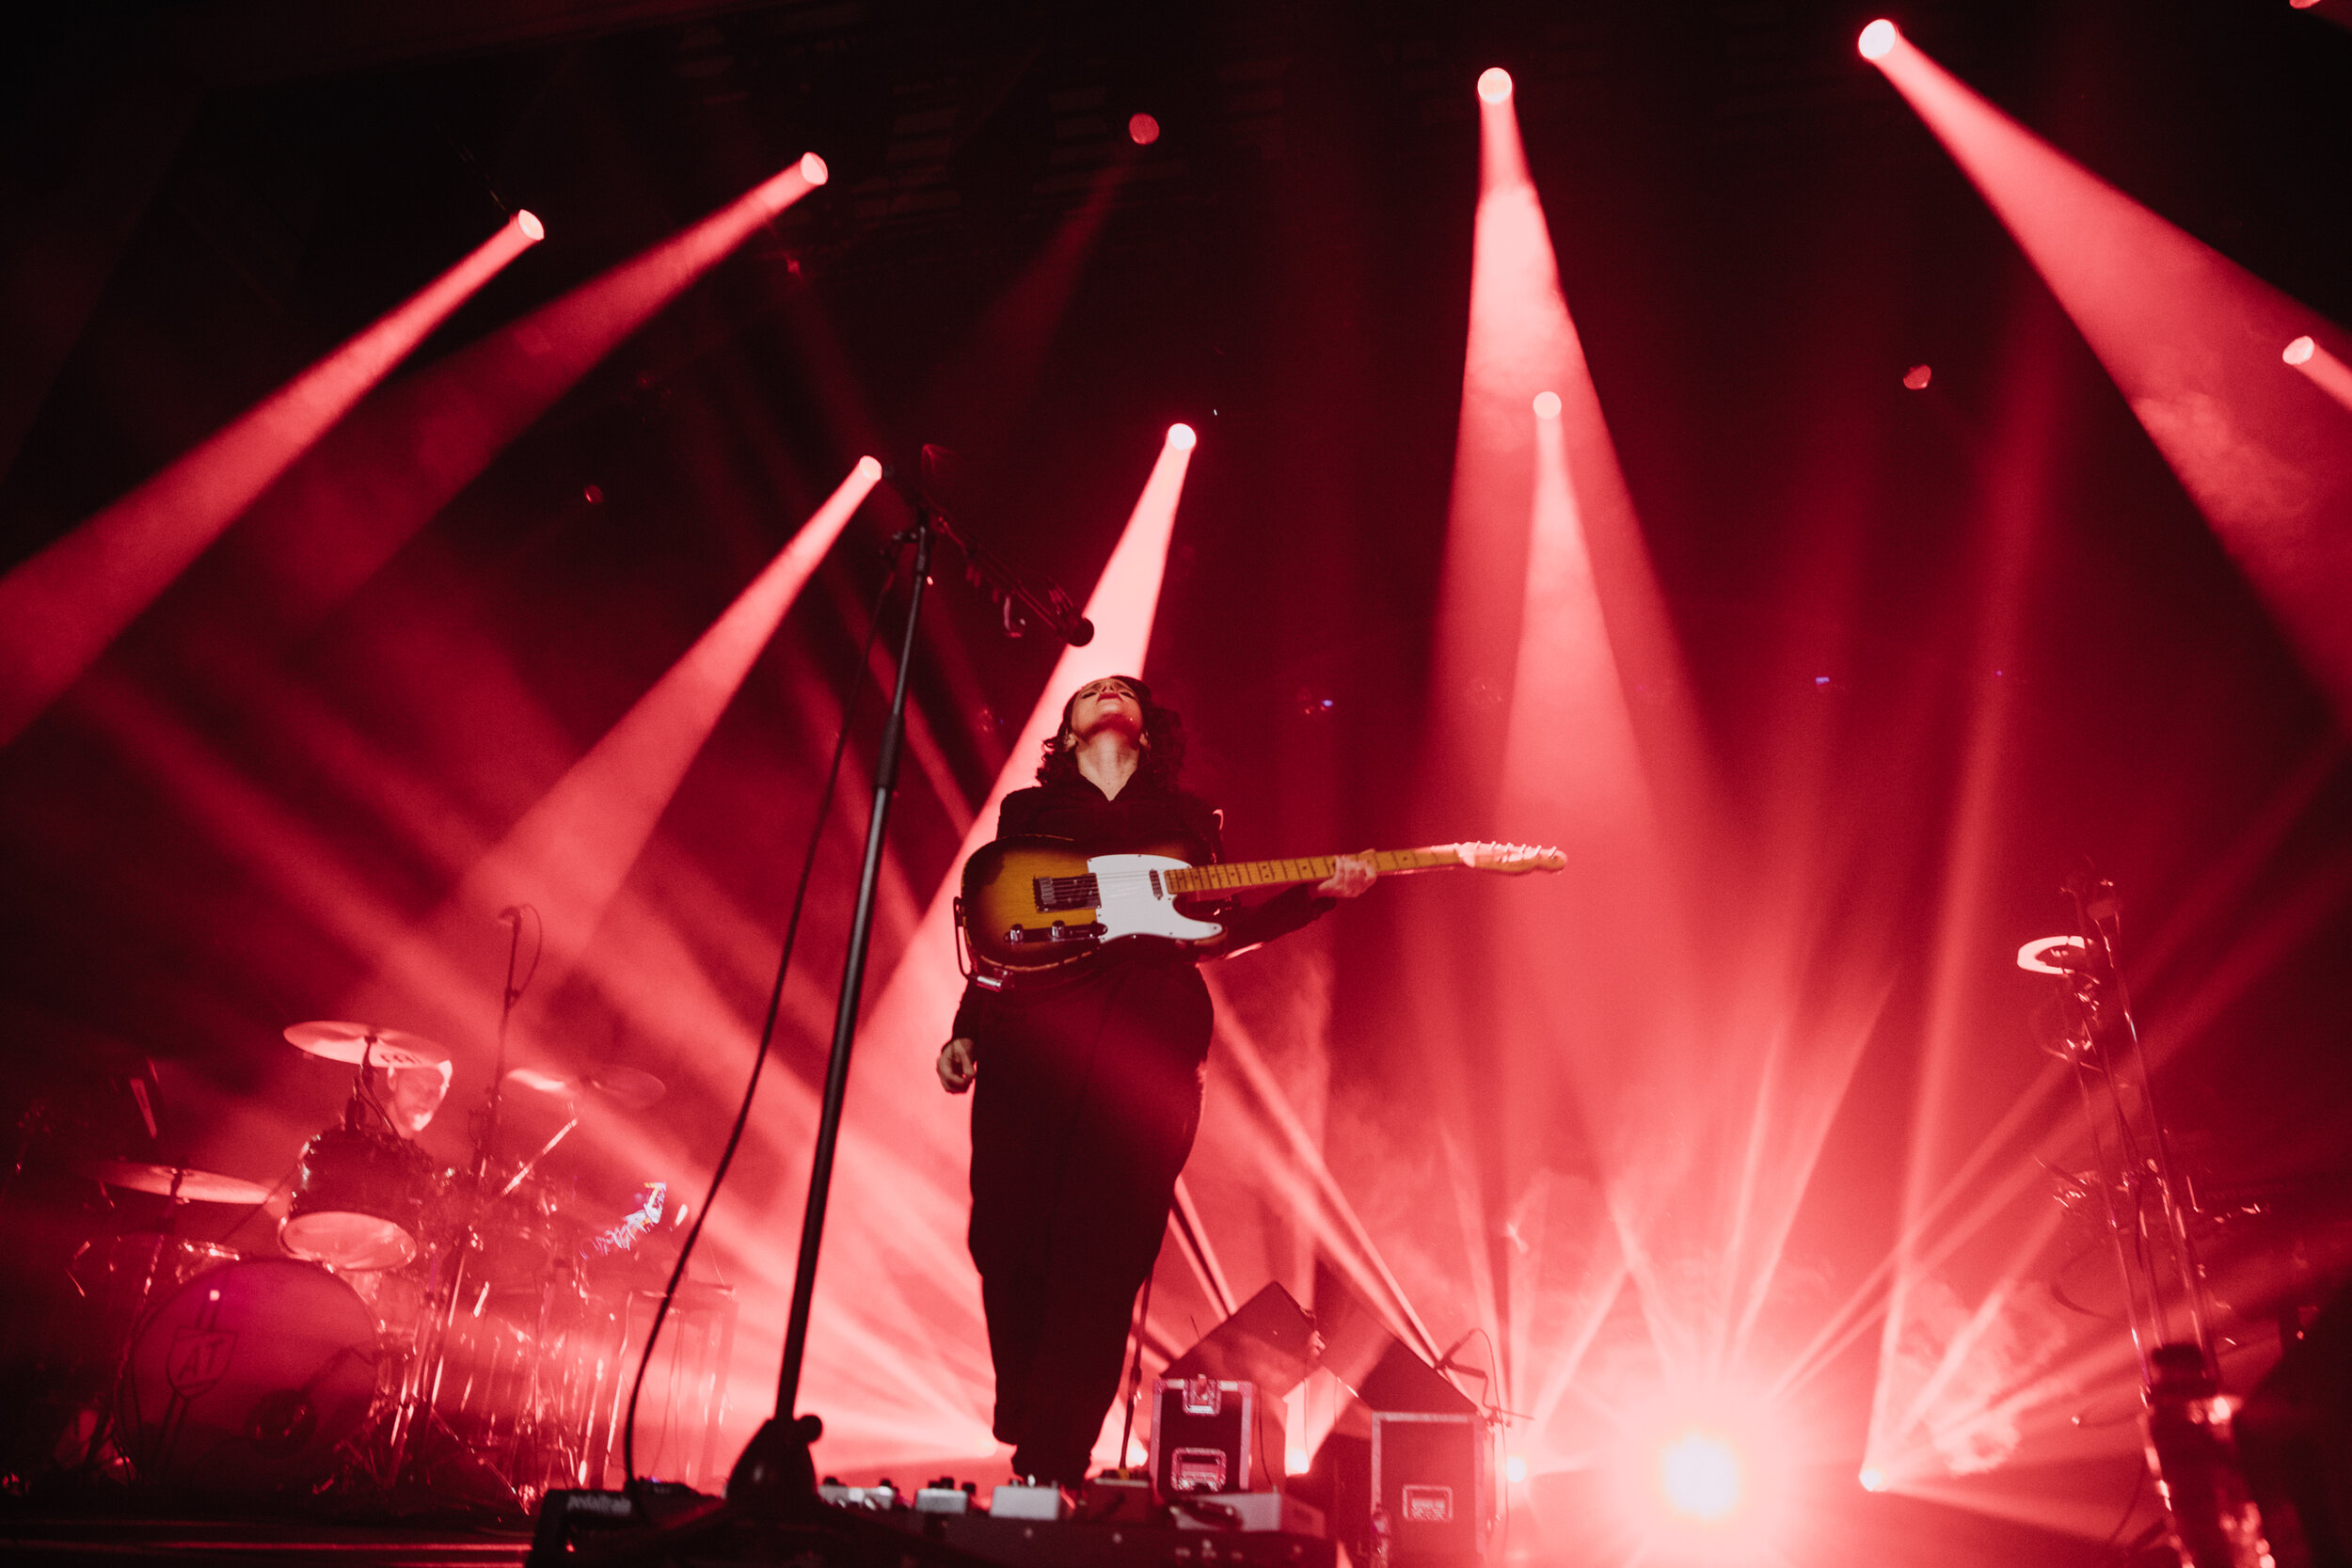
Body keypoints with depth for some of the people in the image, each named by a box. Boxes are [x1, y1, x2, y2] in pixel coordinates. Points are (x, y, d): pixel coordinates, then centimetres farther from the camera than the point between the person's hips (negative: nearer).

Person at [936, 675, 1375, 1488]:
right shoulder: (1029, 808, 24)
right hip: (1031, 1019, 1)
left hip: (1151, 1027, 0)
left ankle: (1049, 1468, -1)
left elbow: (1223, 929, 17)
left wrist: (1321, 890, 6)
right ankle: (1027, 1434, 14)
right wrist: (964, 1032, 9)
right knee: (1009, 1233, -6)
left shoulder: (1190, 816, 25)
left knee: (1105, 1247, -9)